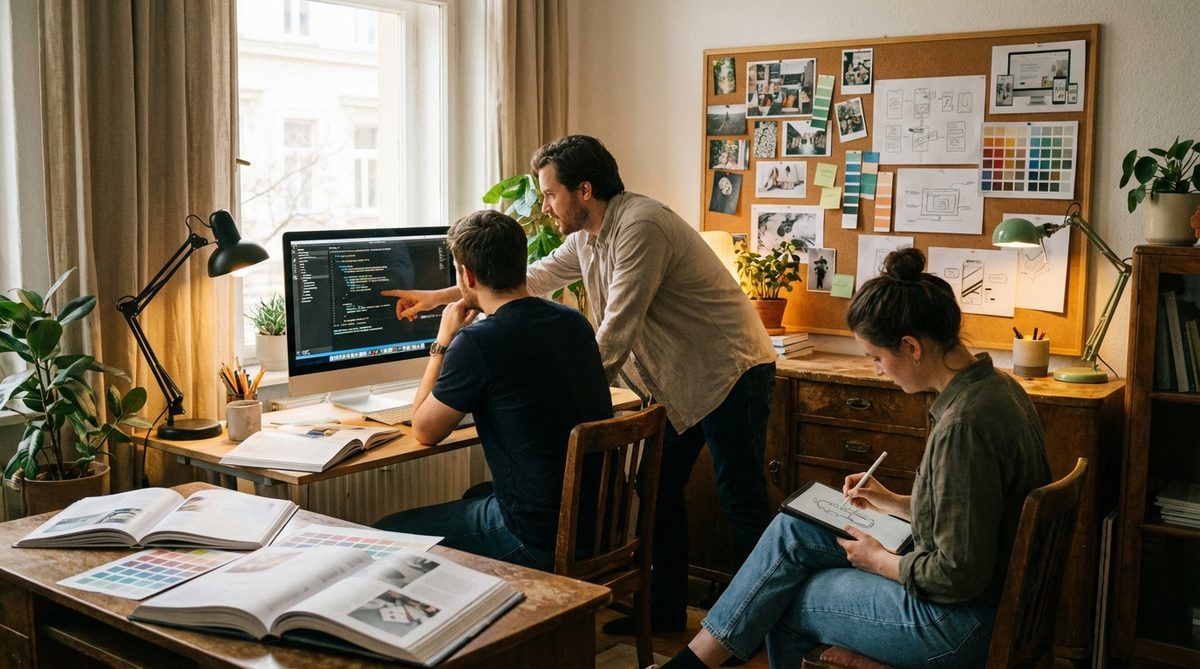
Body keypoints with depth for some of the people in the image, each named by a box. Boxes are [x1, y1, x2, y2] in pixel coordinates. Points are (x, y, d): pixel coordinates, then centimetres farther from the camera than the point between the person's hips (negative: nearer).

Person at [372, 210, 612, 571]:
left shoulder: (477, 342, -20)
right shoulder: (574, 321, 2)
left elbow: (424, 431, -3)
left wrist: (443, 341, 5)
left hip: (539, 541, -8)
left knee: (384, 534, 9)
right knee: (474, 497, 36)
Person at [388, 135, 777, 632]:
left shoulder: (639, 228, -24)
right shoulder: (587, 237, 7)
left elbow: (616, 334, -26)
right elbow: (534, 278, 17)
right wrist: (436, 297, 19)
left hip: (730, 372, -10)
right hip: (682, 380, 10)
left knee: (742, 503, -4)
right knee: (660, 491, 13)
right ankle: (664, 611, 25)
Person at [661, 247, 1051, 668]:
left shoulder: (964, 424, -29)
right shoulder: (992, 386, 2)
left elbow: (960, 575, -26)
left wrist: (879, 561, -10)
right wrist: (892, 502, 11)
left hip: (959, 624, -9)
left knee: (786, 603, 4)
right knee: (791, 531, 9)